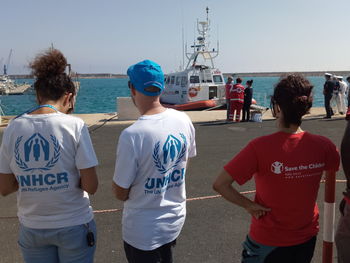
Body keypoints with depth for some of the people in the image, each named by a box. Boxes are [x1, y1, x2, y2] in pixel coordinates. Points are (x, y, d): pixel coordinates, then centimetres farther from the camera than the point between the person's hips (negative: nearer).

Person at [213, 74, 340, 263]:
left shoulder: (260, 147, -26)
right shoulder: (323, 146, -14)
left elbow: (219, 184, -26)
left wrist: (249, 205, -15)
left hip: (267, 243, -3)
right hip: (307, 240, 4)